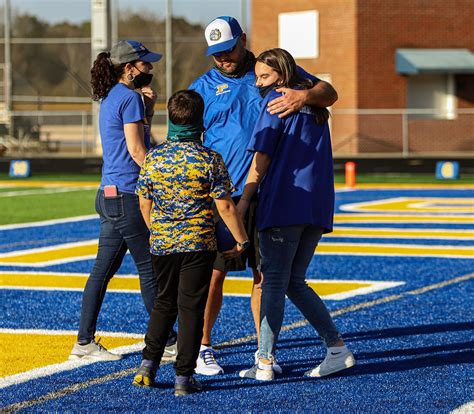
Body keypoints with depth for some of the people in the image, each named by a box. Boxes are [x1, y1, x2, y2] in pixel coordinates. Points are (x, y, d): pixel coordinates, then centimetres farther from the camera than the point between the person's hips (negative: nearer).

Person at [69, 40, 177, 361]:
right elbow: (136, 149, -16)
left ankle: (85, 342, 10)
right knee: (150, 270, 0)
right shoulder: (130, 98, -12)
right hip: (128, 195, -9)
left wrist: (148, 108, 10)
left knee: (104, 269, 9)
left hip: (110, 195, 9)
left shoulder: (112, 98, 16)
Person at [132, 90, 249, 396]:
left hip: (162, 244, 3)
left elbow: (144, 204, 7)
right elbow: (226, 207, -9)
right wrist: (242, 240, 3)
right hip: (199, 245, -3)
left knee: (164, 303, 20)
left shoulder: (152, 158, -2)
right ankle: (184, 377, 3)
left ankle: (148, 365, 16)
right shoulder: (211, 160, -10)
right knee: (191, 308, 3)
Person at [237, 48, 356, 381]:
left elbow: (262, 156, -7)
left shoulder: (277, 98, -2)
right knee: (294, 282, 14)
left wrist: (244, 201, -6)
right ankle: (338, 349, 8)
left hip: (284, 203, -7)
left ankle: (265, 363, -5)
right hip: (318, 204, 7)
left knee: (274, 282, -4)